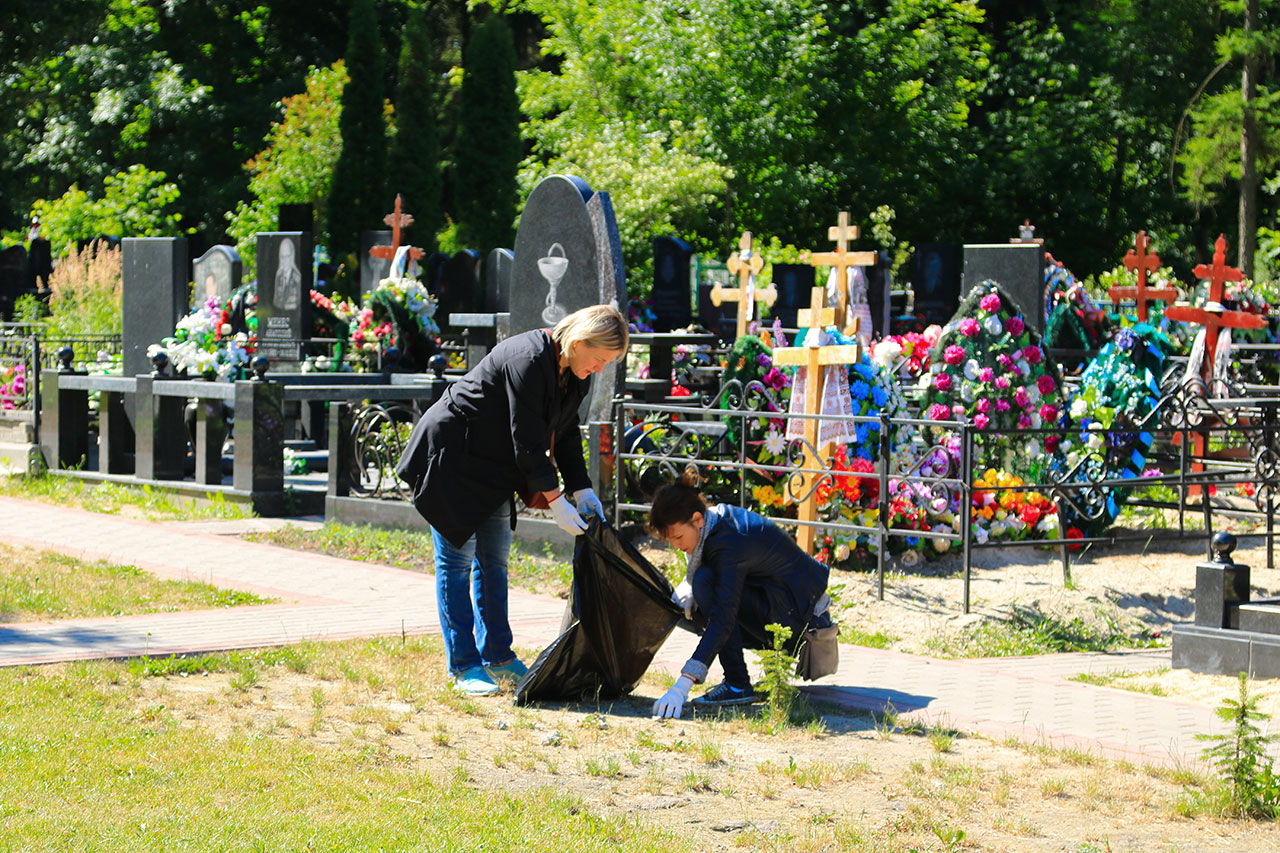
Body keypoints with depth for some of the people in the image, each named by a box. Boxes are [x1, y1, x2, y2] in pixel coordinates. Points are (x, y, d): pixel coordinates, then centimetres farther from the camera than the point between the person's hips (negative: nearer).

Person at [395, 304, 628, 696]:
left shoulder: (575, 373, -3)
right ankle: (463, 666, 0)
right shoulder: (529, 360, -30)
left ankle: (497, 657, 18)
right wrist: (556, 503, -25)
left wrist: (581, 489, -2)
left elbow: (565, 432, 8)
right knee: (457, 559, -3)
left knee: (494, 560, 11)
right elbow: (527, 441, -28)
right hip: (451, 457, -9)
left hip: (494, 468, 9)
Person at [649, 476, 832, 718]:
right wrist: (678, 601, -8)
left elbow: (722, 620, -34)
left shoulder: (729, 544, -28)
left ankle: (738, 685, -21)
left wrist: (682, 686, -40)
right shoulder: (719, 516, -1)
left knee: (705, 582, -25)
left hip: (801, 614, -10)